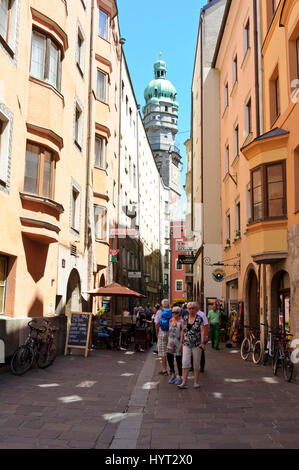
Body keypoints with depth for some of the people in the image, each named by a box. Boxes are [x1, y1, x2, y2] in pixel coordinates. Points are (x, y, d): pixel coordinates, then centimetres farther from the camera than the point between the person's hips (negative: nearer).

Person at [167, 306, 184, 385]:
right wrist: (169, 341, 11)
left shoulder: (181, 321, -8)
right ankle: (173, 375, 21)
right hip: (171, 341, 5)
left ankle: (180, 377, 13)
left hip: (178, 341, -5)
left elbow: (182, 332, -10)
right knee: (169, 357, 3)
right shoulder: (171, 320, 9)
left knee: (178, 359, 1)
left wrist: (181, 343, -15)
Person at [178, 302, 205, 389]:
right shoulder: (185, 318, 5)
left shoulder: (199, 318, -4)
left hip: (196, 344, -2)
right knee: (185, 362, -7)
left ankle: (196, 382, 16)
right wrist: (181, 342, 10)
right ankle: (184, 383, -6)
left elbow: (202, 331, -10)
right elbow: (183, 331, 11)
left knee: (196, 363, 5)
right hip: (186, 344, 2)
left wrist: (202, 342, -20)